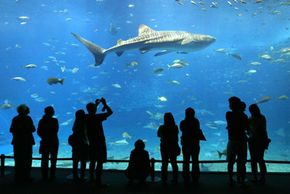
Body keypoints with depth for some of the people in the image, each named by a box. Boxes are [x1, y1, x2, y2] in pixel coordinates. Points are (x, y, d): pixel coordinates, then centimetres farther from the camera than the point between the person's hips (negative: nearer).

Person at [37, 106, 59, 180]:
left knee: (44, 160, 10)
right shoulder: (54, 120, -9)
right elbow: (56, 130, -12)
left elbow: (38, 132, -2)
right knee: (53, 160, 7)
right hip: (53, 142, -3)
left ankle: (44, 176, 11)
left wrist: (44, 137, 8)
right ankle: (52, 176, 6)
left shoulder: (42, 121, -1)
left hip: (45, 142, 3)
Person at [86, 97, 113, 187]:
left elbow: (91, 113, 24)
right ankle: (98, 182, -4)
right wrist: (105, 104, -1)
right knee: (100, 162, -3)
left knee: (92, 162, 19)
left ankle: (92, 178, 29)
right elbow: (110, 112, -11)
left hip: (91, 143, 7)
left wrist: (96, 104, 25)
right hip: (100, 143, -7)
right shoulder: (98, 117, -18)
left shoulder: (86, 117, 0)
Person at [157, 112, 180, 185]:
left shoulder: (162, 127, -15)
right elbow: (176, 137, 5)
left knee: (164, 164, 7)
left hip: (164, 147, -2)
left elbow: (158, 135, 3)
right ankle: (175, 180, 19)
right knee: (174, 163, 14)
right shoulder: (175, 127, -9)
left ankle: (164, 180, 9)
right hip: (174, 147, 2)